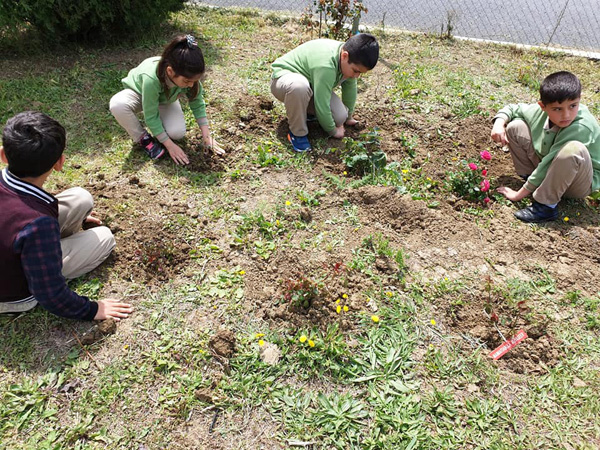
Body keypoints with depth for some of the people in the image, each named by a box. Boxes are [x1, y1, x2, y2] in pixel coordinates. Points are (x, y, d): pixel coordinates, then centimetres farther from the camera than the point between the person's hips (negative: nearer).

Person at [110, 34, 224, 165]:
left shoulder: (189, 75, -32)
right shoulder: (151, 78, -44)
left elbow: (198, 103, -15)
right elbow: (151, 117, -34)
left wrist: (206, 135, -18)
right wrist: (170, 145, -31)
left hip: (165, 99, 3)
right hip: (138, 94, -3)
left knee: (177, 132, -24)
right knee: (117, 104, -37)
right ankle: (143, 139, -11)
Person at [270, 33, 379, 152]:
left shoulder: (349, 60, -13)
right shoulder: (325, 66, -39)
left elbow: (350, 88, 2)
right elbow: (322, 105, -34)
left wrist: (348, 116, 14)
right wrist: (333, 131, -19)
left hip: (311, 83, 7)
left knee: (340, 117, -13)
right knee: (299, 86, -45)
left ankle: (307, 109, 15)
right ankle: (298, 133, -20)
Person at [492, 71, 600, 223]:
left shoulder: (581, 128, -32)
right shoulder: (541, 111, -14)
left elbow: (549, 163, -32)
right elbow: (513, 109, 5)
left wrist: (519, 194, -27)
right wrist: (499, 123, -18)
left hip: (576, 183, -6)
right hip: (549, 173, 6)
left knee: (573, 149, -42)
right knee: (515, 127, -4)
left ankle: (545, 205, -27)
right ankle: (532, 179, -2)